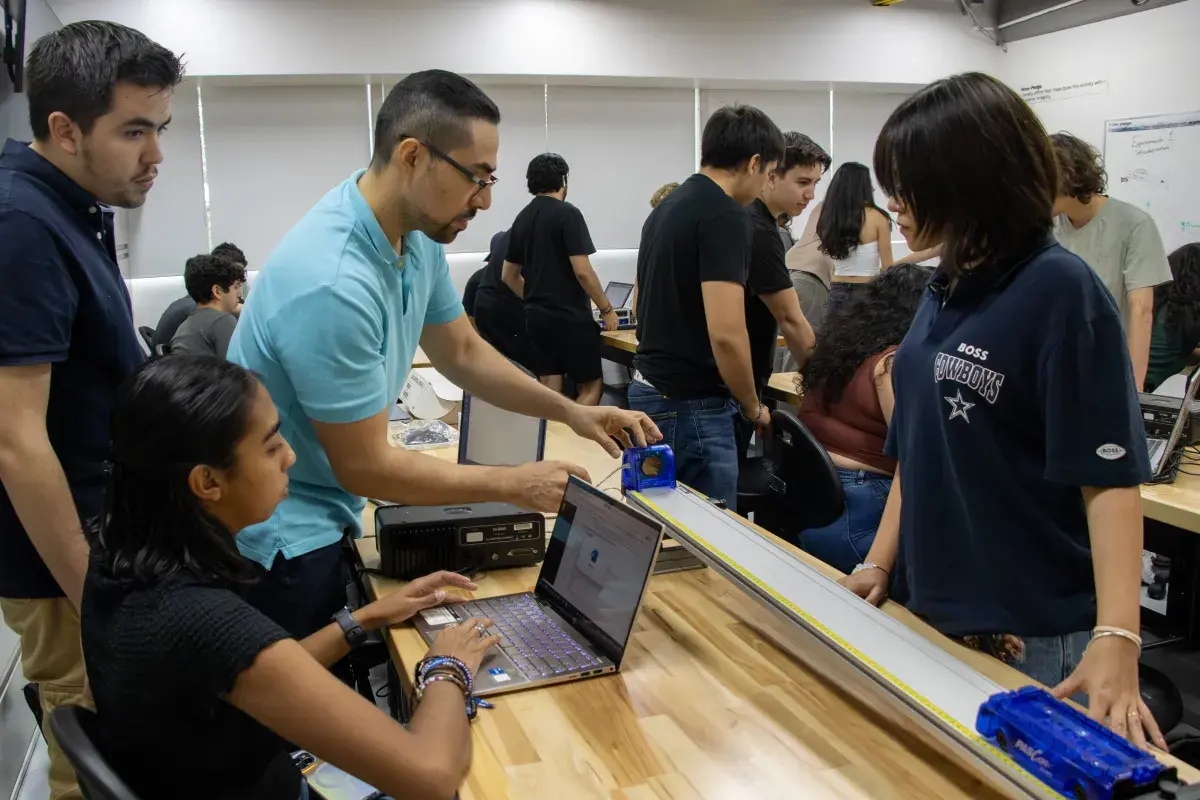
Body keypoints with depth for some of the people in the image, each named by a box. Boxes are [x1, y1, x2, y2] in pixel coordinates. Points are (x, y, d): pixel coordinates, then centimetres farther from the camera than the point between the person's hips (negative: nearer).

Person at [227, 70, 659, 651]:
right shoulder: (332, 284, -32)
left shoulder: (418, 237, -4)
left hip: (323, 523, 8)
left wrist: (570, 411, 1)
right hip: (277, 542, -8)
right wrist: (512, 485, -17)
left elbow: (462, 352, 11)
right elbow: (365, 466, -24)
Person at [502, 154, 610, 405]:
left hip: (536, 317, 7)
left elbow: (509, 276, 16)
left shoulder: (522, 218, 10)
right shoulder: (567, 214, -11)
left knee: (550, 392, 8)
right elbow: (582, 271, -17)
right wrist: (606, 309, -7)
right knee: (591, 387, 3)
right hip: (571, 317, -7)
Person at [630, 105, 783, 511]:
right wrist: (752, 407, -8)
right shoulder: (725, 216, -16)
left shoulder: (665, 208, 13)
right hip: (692, 405, -10)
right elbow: (725, 333, -24)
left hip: (651, 389, 10)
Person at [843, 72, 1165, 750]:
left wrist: (1116, 640, -28)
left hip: (1032, 639, -7)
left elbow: (1109, 475, -20)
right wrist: (880, 562, 6)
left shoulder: (1061, 291, -16)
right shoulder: (946, 290, 7)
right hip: (934, 614, 8)